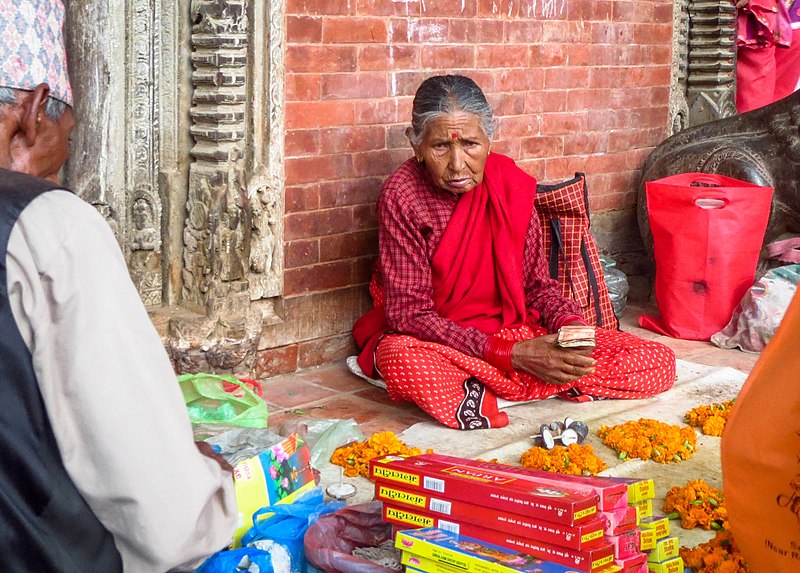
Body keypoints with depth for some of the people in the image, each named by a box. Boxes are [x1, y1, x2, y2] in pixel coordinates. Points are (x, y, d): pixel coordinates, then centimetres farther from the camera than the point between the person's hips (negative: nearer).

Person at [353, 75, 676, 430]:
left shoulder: (510, 185, -3)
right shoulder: (402, 197, -16)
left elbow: (536, 284, 6)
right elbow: (410, 312, -19)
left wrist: (570, 324, -17)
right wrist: (511, 354, -25)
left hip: (516, 331, 5)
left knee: (657, 364, -10)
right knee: (400, 358, -41)